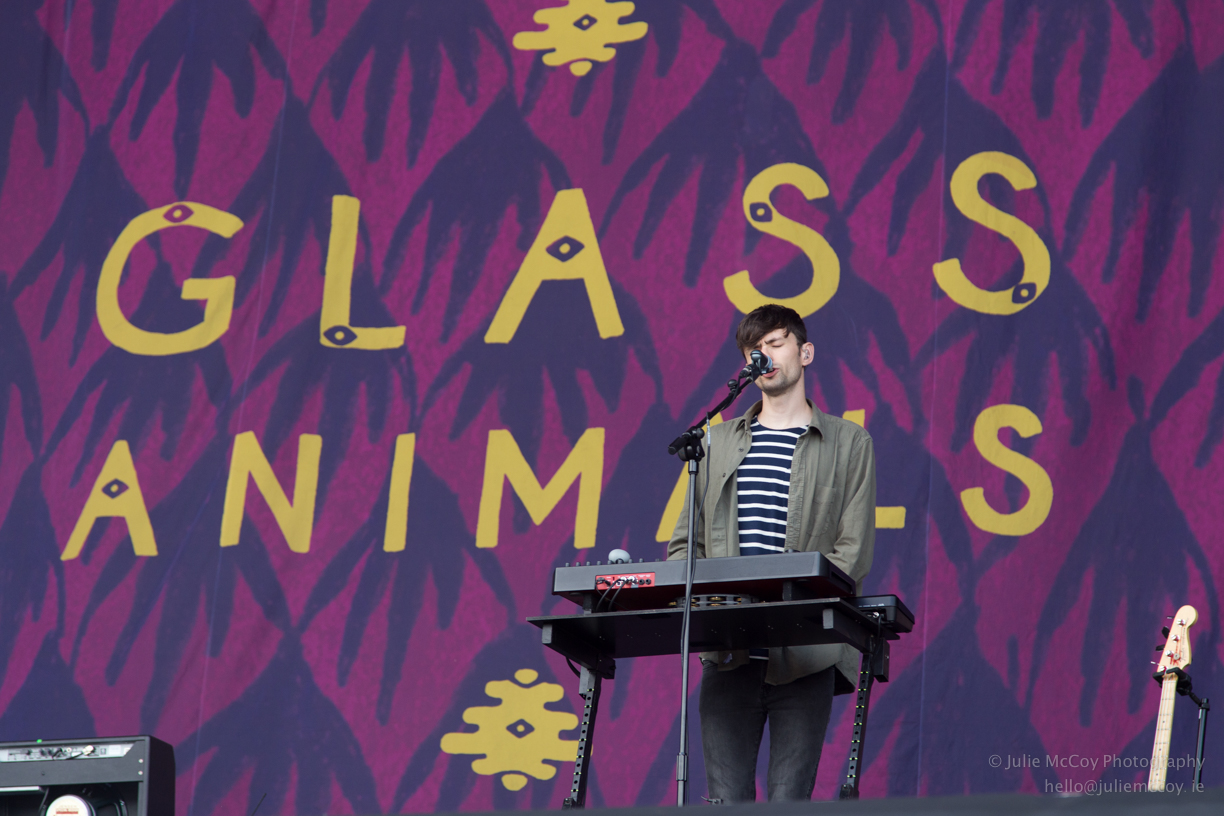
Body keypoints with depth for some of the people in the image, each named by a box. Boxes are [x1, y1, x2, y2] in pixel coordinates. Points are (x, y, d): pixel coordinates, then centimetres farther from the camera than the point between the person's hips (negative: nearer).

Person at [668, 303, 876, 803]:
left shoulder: (848, 443, 8)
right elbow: (685, 541, 16)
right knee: (725, 800, -3)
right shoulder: (720, 441, 19)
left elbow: (852, 552, -1)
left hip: (805, 655, -3)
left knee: (789, 802, -7)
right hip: (727, 653, 3)